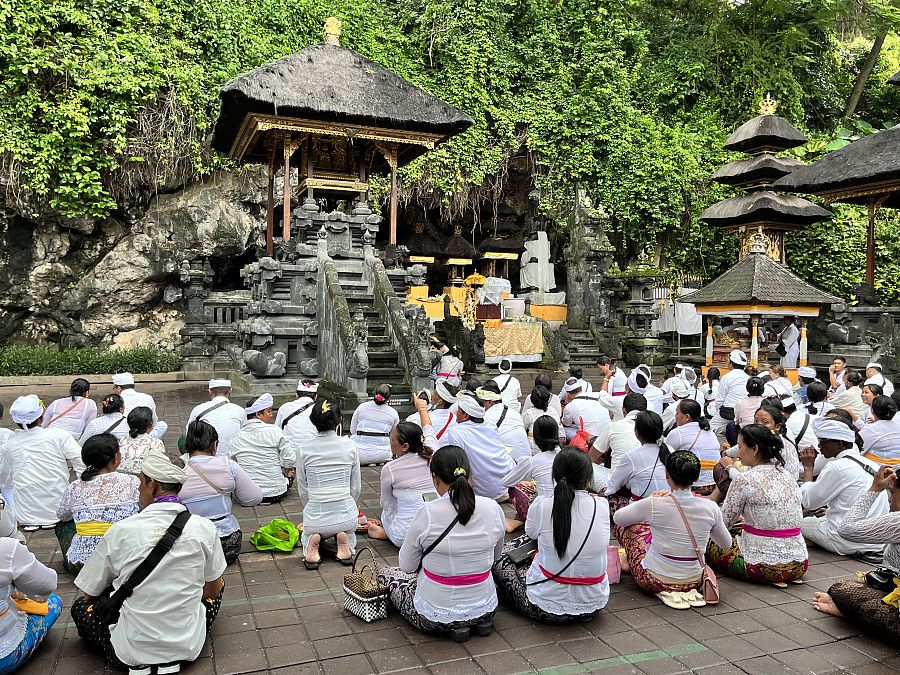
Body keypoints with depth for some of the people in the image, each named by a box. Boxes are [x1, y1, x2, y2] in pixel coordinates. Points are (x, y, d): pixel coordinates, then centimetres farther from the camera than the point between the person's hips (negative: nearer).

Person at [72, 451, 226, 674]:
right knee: (218, 584, 28)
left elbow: (90, 594, 2)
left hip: (131, 651, -1)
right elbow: (213, 591, 5)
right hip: (188, 646, 1)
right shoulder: (204, 528, -10)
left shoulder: (121, 531, -13)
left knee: (80, 606, 25)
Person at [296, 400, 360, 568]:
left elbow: (303, 491, 1)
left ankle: (312, 548, 0)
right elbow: (356, 487, 2)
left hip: (315, 515, 0)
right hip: (346, 513, 0)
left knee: (307, 534, 36)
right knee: (349, 534, 36)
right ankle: (343, 542, 1)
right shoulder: (351, 446, -5)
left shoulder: (304, 451, -7)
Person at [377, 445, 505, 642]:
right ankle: (480, 620, 17)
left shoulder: (428, 513, -23)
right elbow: (495, 557, 6)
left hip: (433, 618, -6)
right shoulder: (493, 508, -12)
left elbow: (407, 566, -8)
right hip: (486, 609, 6)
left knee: (386, 573, 19)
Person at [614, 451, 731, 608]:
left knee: (625, 526, 17)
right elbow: (726, 543, 5)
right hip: (693, 581, 5)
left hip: (655, 580, -5)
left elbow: (617, 518, -4)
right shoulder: (710, 508, -15)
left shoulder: (653, 505, -23)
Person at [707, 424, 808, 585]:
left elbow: (725, 520, -4)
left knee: (710, 543, 14)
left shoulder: (743, 481, -17)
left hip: (765, 567, -7)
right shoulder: (788, 476, 5)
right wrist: (731, 468, 38)